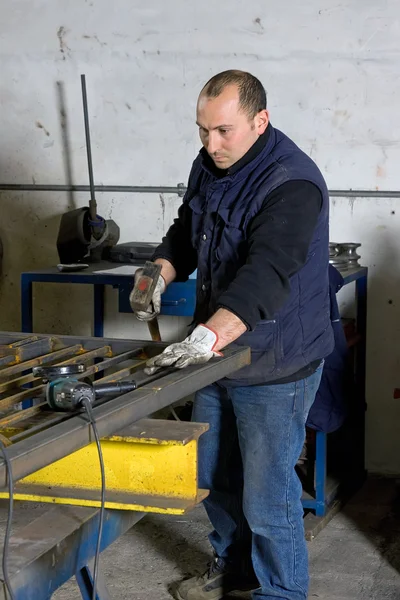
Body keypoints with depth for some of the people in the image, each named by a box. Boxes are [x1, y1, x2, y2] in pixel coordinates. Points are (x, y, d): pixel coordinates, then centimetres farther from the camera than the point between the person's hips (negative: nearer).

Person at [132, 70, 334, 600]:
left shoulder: (292, 184, -26)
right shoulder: (210, 164, 2)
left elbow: (266, 274, -38)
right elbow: (186, 231, 16)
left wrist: (207, 337, -50)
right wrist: (161, 274, -5)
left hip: (275, 367, -8)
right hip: (217, 355, 8)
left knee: (267, 497, 1)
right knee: (213, 476, 22)